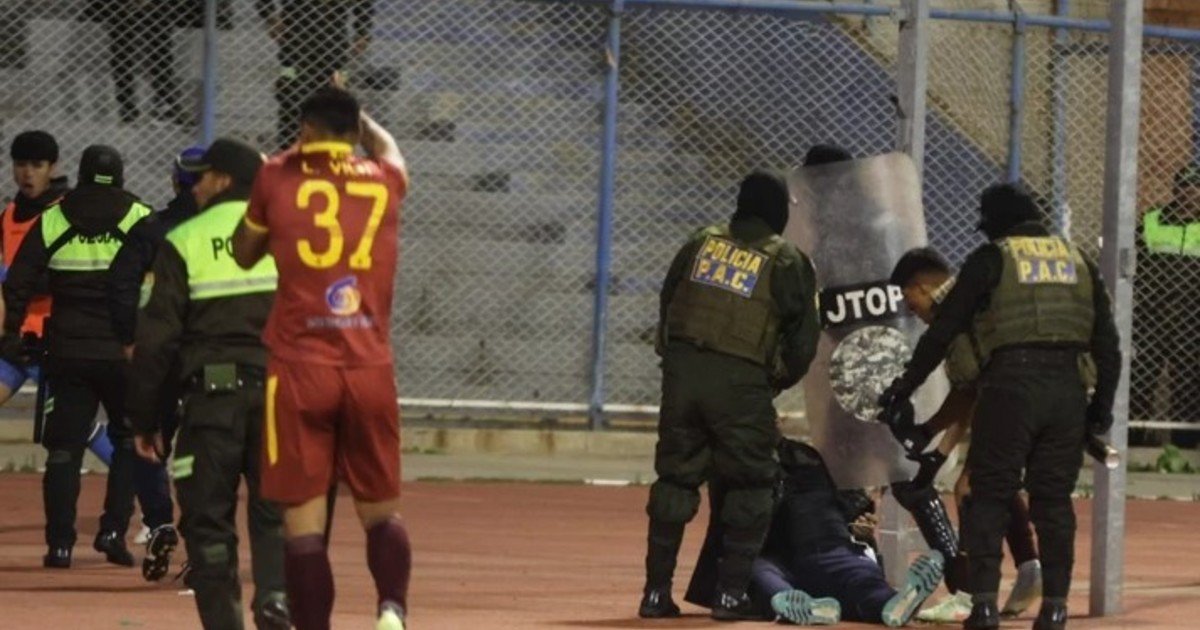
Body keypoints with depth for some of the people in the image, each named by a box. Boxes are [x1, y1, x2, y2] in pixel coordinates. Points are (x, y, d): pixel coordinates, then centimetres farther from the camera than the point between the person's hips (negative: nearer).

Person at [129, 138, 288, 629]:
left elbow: (156, 337, 1)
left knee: (208, 517, 6)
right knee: (275, 513, 7)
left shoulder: (183, 242, 3)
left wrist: (145, 418, 7)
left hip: (211, 395, -2)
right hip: (281, 392, 2)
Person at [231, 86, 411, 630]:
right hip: (370, 371, 2)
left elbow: (244, 254, 19)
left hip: (299, 368, -2)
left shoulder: (277, 179, 2)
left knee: (303, 520, -1)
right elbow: (387, 147, 34)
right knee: (380, 511, 13)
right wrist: (356, 117, 53)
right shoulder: (385, 182, 8)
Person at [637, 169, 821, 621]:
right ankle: (731, 592, 2)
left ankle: (656, 591, 10)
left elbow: (667, 305, 16)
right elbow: (803, 337, 0)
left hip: (682, 373, 4)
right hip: (741, 382, -4)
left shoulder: (701, 244, 12)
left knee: (675, 479, 11)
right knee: (749, 486, 8)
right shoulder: (786, 262, 0)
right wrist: (780, 380, 16)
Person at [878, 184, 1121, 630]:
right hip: (1067, 388, 4)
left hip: (1011, 383, -4)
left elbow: (944, 330, 2)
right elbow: (1106, 341, 15)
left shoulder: (991, 259, 3)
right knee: (1053, 499, 10)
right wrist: (1103, 402, 22)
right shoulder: (1077, 260, 16)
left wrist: (906, 386, 10)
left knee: (990, 494, 2)